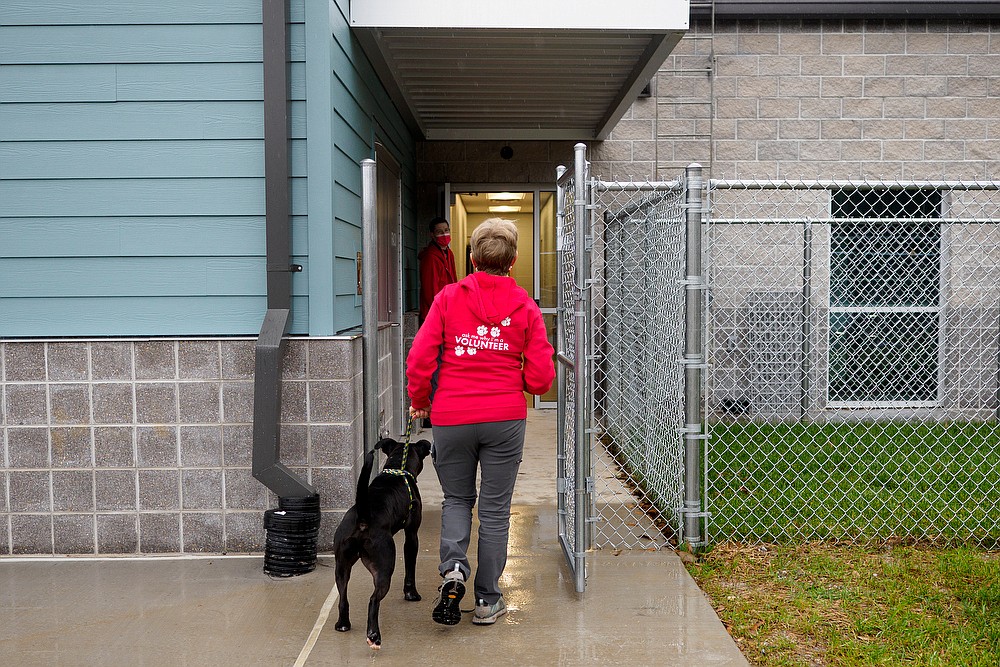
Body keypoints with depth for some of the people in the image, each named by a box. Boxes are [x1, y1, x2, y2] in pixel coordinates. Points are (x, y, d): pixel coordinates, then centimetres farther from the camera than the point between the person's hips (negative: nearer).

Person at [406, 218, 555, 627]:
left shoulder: (448, 298, -2)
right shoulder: (525, 307, 0)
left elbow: (418, 359, -7)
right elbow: (541, 379, -3)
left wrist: (420, 402, 10)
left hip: (451, 418, 0)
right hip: (505, 417, 0)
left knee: (457, 498, 19)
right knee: (495, 508, 10)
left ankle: (453, 567, -5)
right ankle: (488, 601, 18)